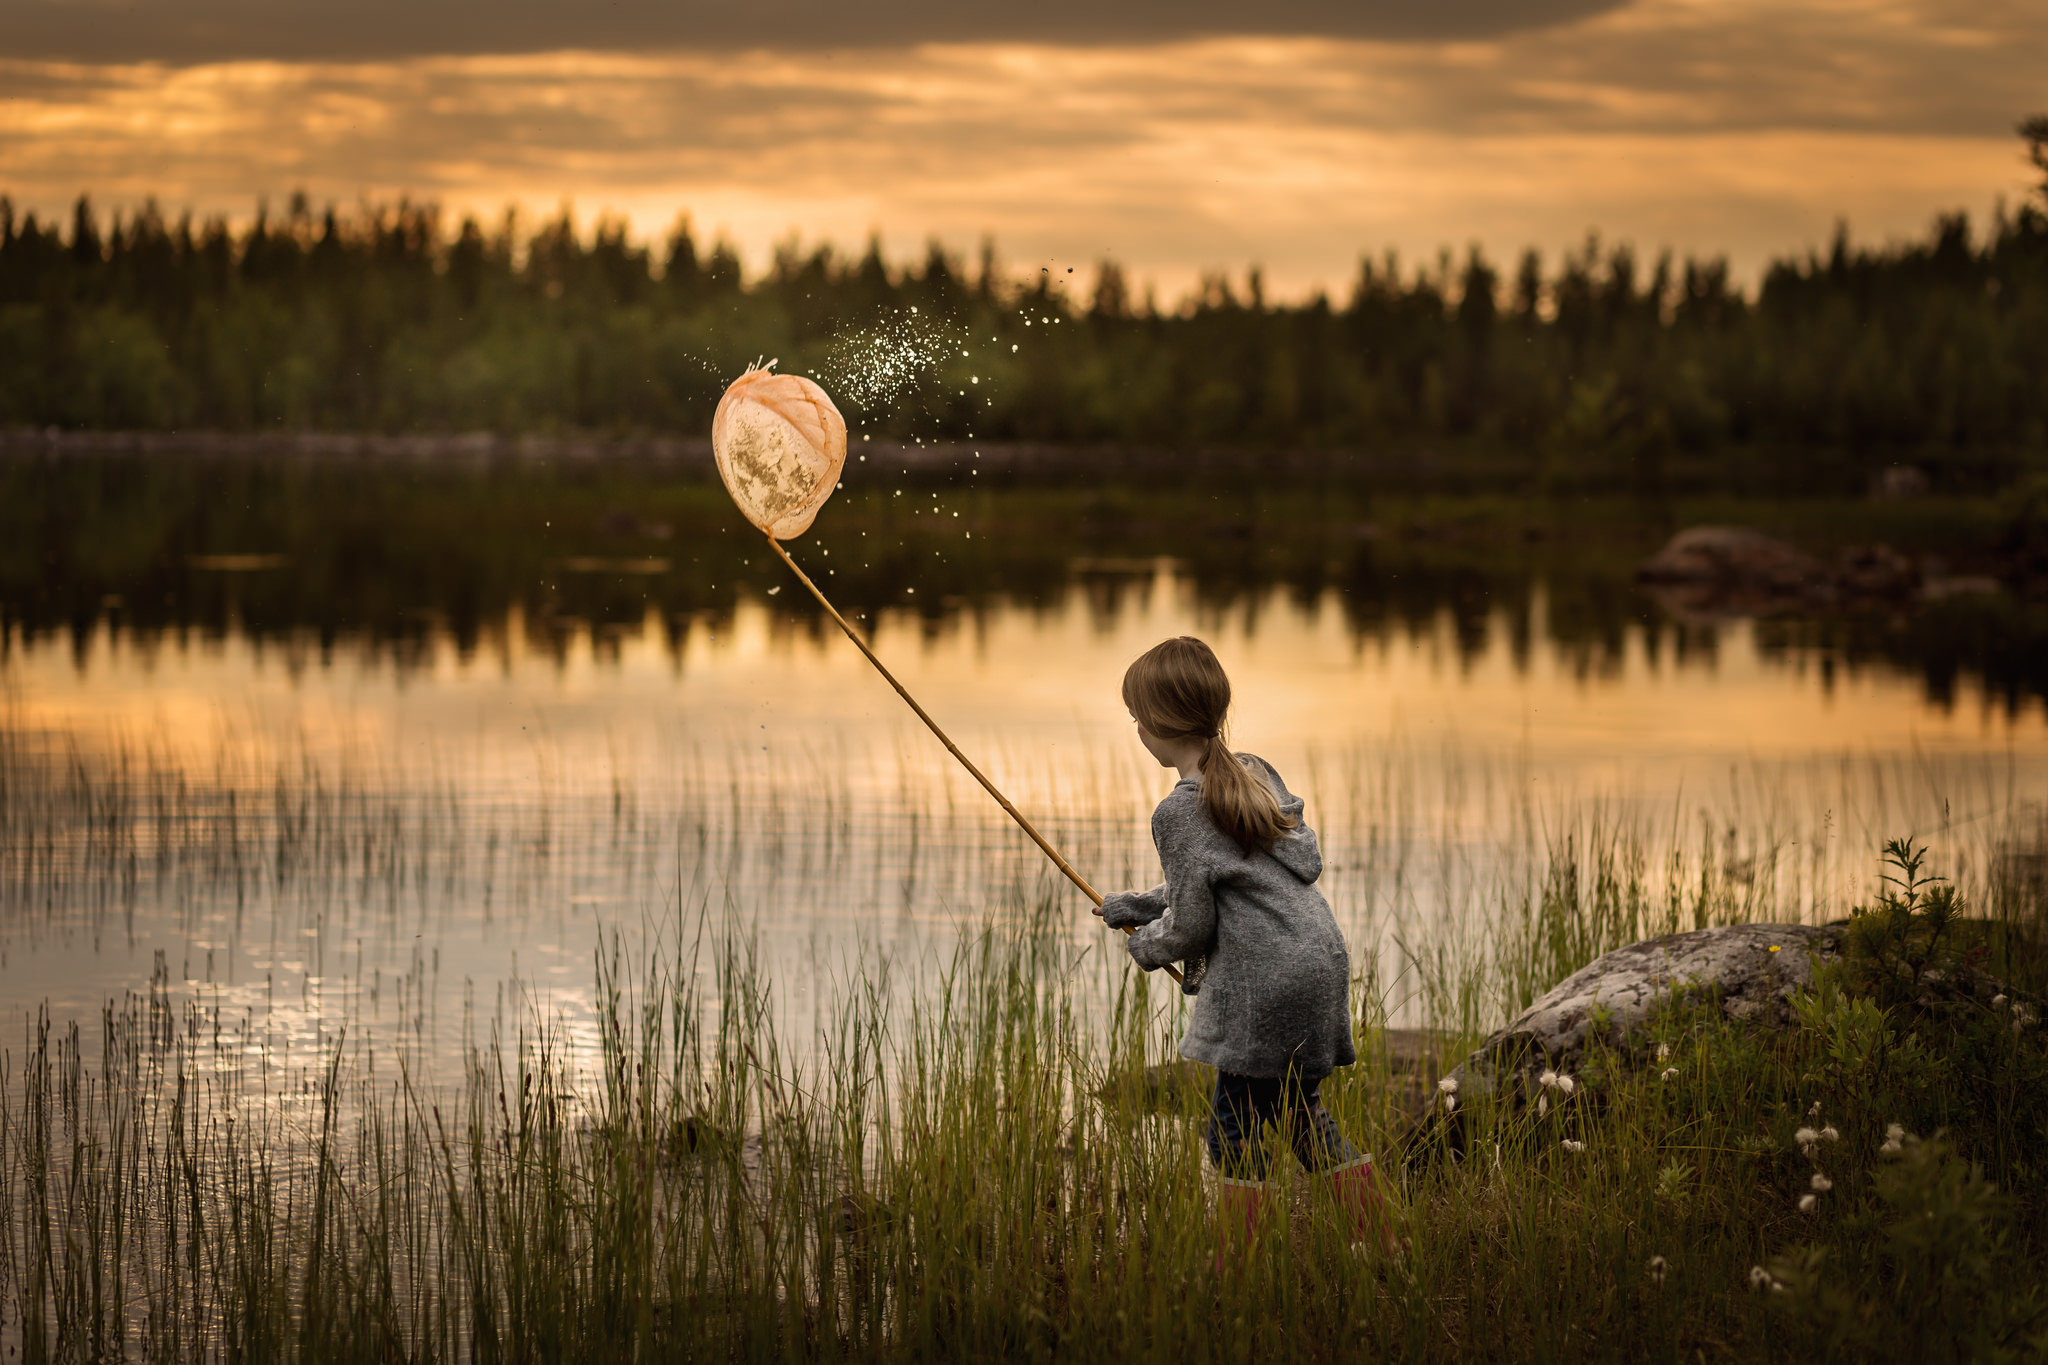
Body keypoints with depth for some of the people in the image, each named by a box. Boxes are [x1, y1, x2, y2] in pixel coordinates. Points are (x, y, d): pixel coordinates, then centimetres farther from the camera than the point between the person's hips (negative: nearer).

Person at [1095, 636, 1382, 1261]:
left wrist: (1147, 946, 11)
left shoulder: (1179, 813, -14)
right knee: (1301, 1115, 19)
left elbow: (1190, 924, -10)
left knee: (1234, 1133, -1)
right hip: (1321, 958, 9)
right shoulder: (1256, 772, 12)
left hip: (1268, 984, -9)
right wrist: (1135, 907, 23)